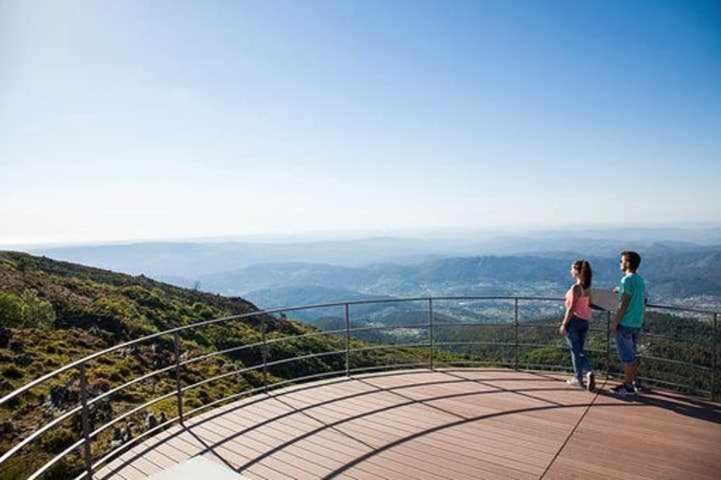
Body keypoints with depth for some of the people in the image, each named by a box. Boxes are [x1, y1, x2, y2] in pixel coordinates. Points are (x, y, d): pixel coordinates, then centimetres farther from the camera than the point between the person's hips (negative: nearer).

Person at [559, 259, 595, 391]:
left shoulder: (576, 287, -18)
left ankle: (578, 379, 12)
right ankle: (589, 372, 4)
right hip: (585, 321, 7)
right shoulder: (587, 286, 5)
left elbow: (571, 308, -18)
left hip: (574, 320, -7)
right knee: (580, 349, 17)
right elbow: (589, 304, 12)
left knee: (575, 350, 4)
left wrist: (564, 324, -13)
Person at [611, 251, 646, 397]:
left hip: (625, 324, -9)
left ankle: (628, 387, 7)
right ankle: (632, 382, 26)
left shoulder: (627, 280, -17)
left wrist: (615, 322, -14)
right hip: (637, 323, 9)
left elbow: (623, 304, -20)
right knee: (631, 355, 18)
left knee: (626, 356, 0)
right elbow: (642, 301, 18)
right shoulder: (640, 279, 10)